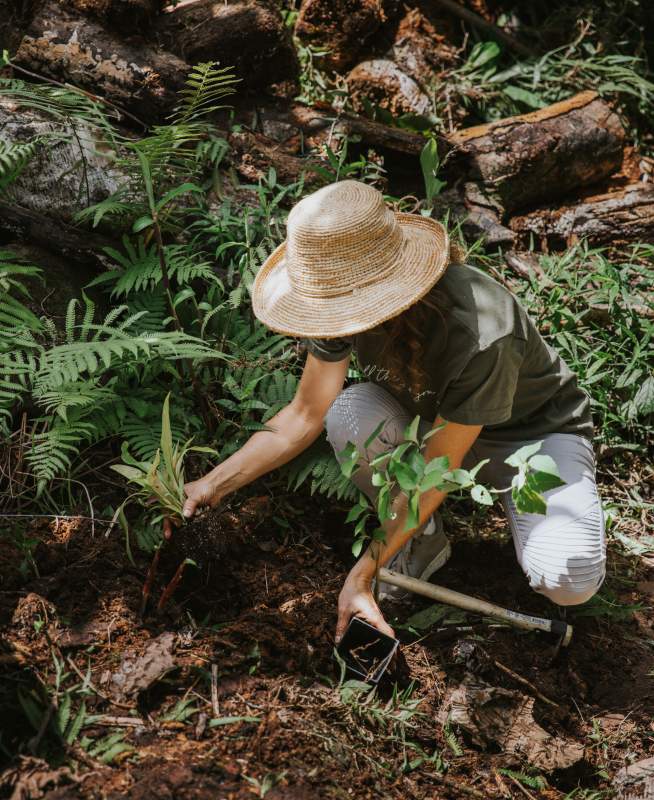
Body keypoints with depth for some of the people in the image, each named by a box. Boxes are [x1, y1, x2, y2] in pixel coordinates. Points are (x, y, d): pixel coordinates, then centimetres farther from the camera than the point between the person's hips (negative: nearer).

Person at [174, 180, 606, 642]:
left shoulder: (482, 337, -39)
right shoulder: (349, 301, -21)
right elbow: (304, 415, -14)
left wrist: (362, 574, -26)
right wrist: (213, 485, -21)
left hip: (535, 429, -5)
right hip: (430, 416, 5)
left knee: (568, 579, -31)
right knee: (348, 415, -29)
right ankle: (423, 542, -3)